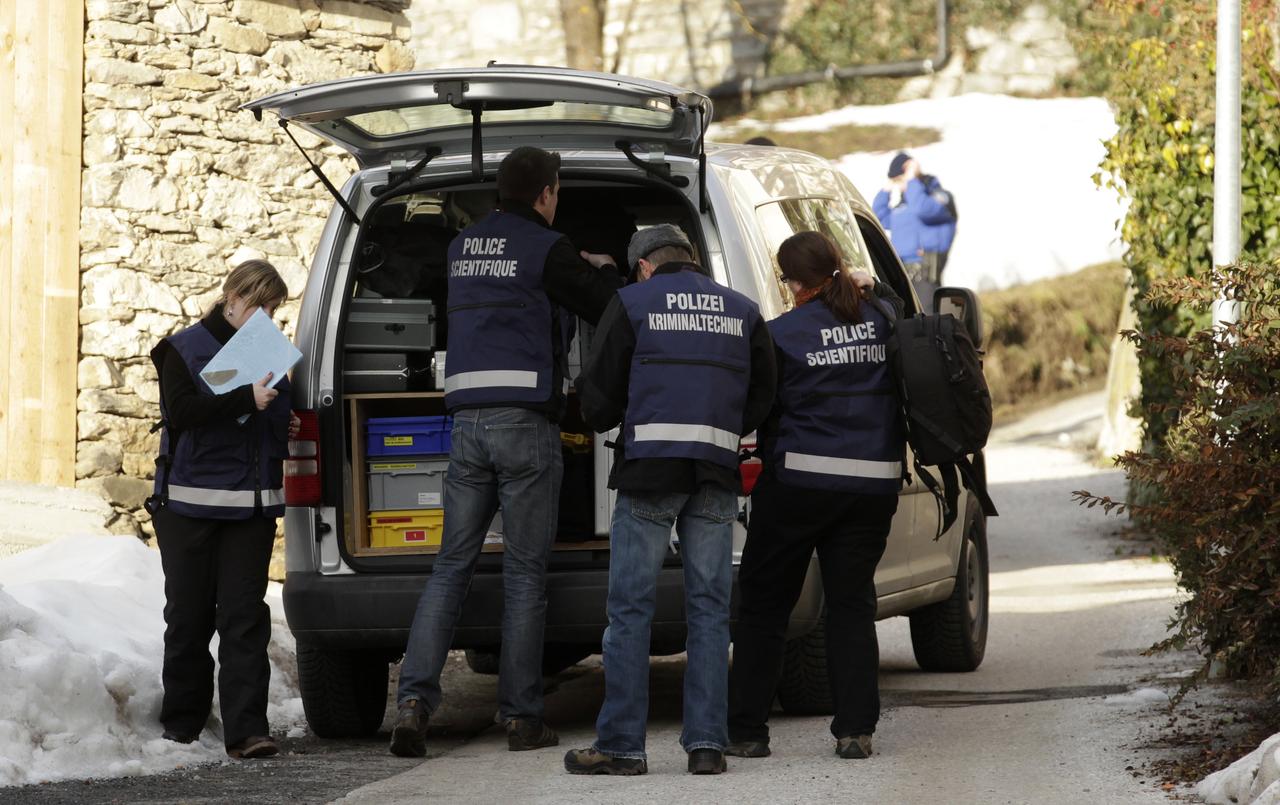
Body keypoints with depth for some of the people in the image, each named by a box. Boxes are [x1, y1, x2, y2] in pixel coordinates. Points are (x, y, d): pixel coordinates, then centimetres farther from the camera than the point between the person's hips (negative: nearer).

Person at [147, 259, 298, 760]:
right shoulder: (184, 350, 1)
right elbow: (182, 411, -16)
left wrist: (286, 429, 8)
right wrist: (248, 399, -25)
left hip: (251, 510, 3)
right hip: (190, 506, -3)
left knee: (245, 616, -6)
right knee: (189, 617, 3)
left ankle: (245, 731, -12)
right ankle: (182, 725, 16)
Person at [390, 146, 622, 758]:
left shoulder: (462, 248, 15)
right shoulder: (545, 249, -5)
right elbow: (610, 312, -1)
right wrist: (603, 272, 21)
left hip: (468, 419, 5)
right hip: (526, 420, -5)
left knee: (451, 565, 6)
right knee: (525, 571, 0)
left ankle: (414, 699, -9)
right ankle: (521, 718, 2)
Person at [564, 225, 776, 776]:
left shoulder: (632, 304, 3)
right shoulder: (742, 312, 14)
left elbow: (598, 394, 4)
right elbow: (762, 397, 15)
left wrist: (605, 422, 25)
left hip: (650, 467, -3)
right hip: (717, 473, 3)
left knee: (630, 608, 0)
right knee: (709, 607, 5)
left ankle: (621, 745, -3)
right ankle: (706, 744, 0)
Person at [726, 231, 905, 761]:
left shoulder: (783, 334, -10)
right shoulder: (881, 321, 3)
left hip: (800, 479, -4)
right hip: (873, 483, 4)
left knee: (763, 603, 7)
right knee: (852, 602, 9)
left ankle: (745, 731, 9)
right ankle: (855, 729, 2)